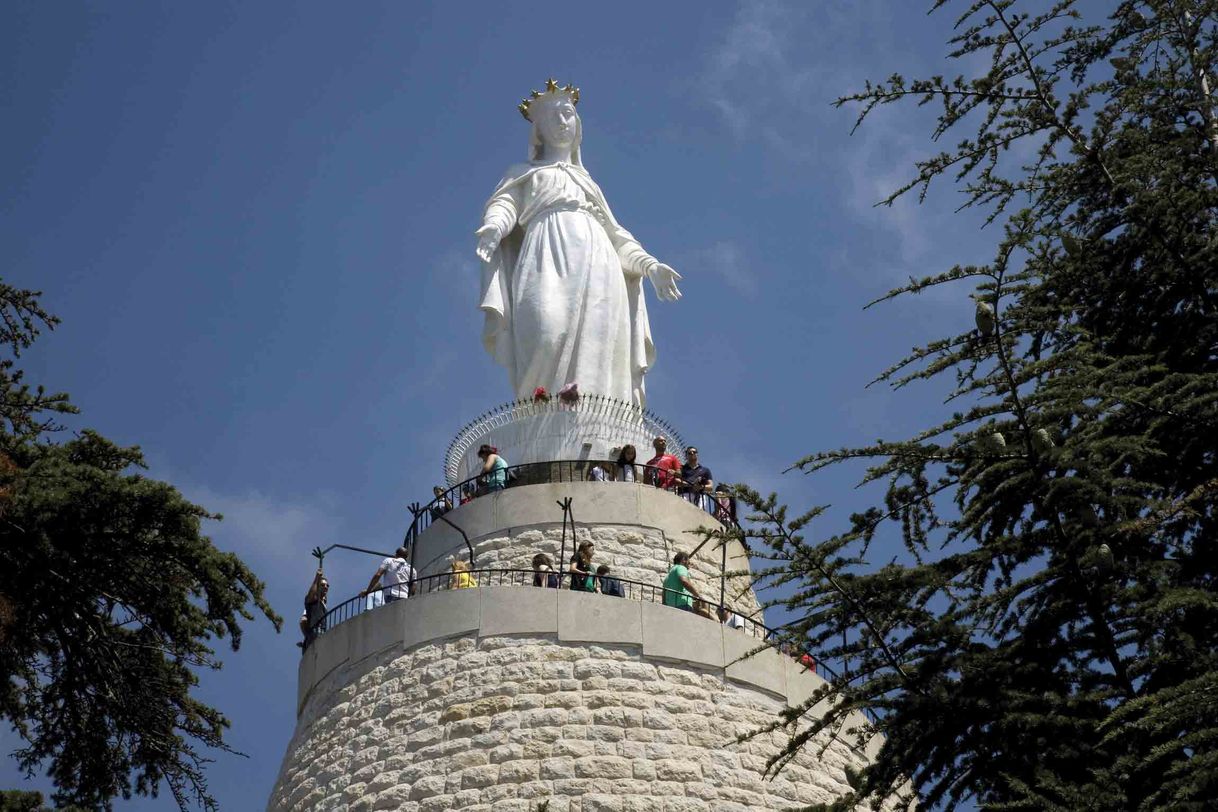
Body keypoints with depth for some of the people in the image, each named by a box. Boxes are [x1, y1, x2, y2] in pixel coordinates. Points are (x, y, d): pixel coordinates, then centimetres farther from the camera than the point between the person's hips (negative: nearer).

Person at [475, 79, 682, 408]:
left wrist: (649, 264, 16)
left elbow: (614, 232, 33)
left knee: (598, 348, -20)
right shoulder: (524, 173, 27)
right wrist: (493, 227, -16)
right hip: (550, 258, -4)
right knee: (547, 336, -30)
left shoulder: (587, 182, 37)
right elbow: (503, 204, 8)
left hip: (597, 263, 4)